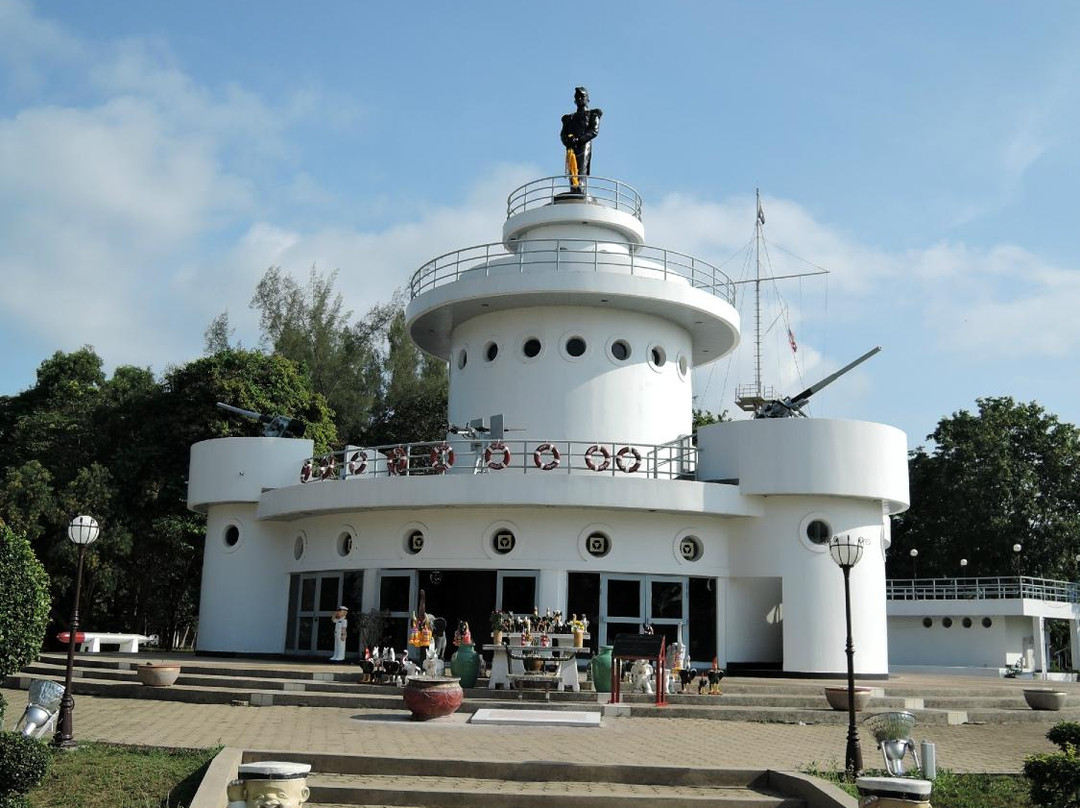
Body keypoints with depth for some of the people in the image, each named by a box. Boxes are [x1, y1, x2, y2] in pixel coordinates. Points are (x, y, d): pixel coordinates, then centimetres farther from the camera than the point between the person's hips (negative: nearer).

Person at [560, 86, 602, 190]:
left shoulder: (592, 114, 17)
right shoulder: (570, 117, 31)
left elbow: (594, 131, -1)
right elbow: (563, 133, 18)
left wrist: (579, 139, -15)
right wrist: (567, 140, -8)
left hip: (584, 144, -4)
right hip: (571, 146, 5)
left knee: (581, 171, -20)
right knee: (571, 171, -8)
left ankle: (580, 188, -33)